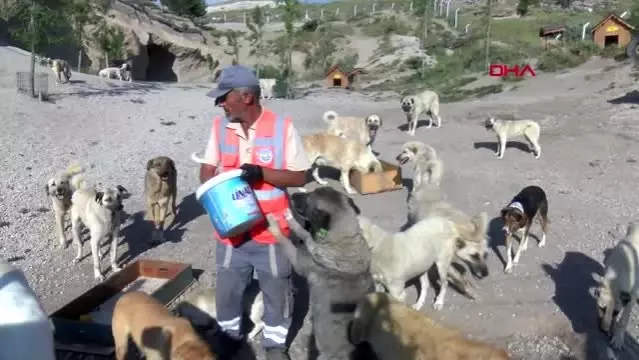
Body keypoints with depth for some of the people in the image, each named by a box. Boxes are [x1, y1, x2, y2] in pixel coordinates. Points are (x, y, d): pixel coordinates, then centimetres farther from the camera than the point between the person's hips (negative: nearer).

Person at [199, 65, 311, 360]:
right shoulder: (220, 126, -2)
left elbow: (300, 177, -11)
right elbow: (207, 168, 6)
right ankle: (230, 335, 44)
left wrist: (261, 173, -25)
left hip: (271, 230, -3)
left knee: (276, 291, 14)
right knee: (227, 288, 18)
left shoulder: (282, 127, -13)